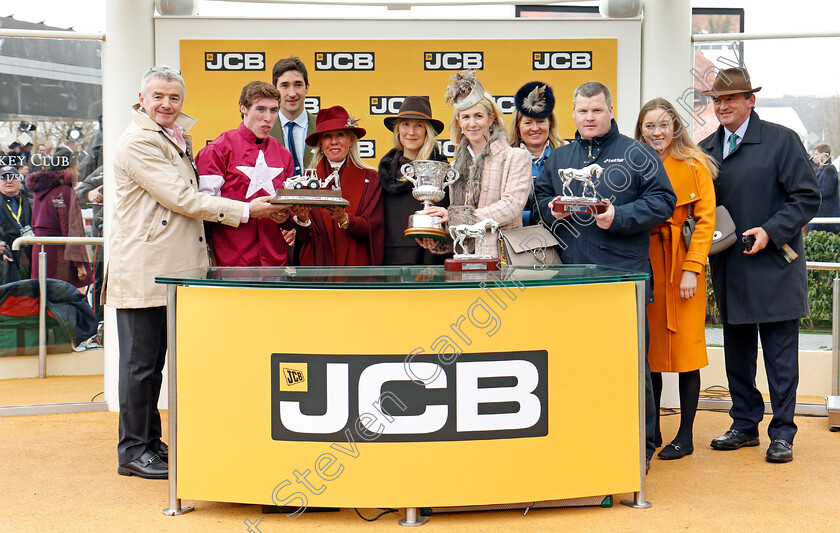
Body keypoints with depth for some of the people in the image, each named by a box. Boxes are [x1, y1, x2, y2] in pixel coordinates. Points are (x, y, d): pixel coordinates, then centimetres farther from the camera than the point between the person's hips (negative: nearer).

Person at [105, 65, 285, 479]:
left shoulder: (178, 136, 18)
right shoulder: (138, 142, -13)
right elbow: (182, 199, -17)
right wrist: (245, 210, -15)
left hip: (172, 266, 9)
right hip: (142, 269, -9)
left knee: (154, 361, 15)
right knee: (140, 362, -2)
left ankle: (150, 441, 23)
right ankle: (133, 451, 8)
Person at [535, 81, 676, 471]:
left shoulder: (636, 154, 3)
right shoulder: (559, 158, 17)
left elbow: (663, 201, -3)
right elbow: (540, 196, 24)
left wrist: (619, 216, -14)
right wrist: (552, 209, 2)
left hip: (623, 277, -4)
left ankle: (641, 444, 11)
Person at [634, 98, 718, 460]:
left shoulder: (694, 166, -1)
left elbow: (706, 220, -6)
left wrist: (692, 269, -14)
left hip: (681, 264, -3)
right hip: (645, 266, 4)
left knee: (686, 348, 0)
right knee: (648, 349, 7)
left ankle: (686, 435, 10)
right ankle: (651, 431, 19)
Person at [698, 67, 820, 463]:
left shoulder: (781, 140, -3)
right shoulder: (706, 149, 11)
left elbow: (807, 197, -6)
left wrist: (771, 231, -17)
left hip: (774, 267, -5)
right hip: (729, 268, 5)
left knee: (780, 353, 1)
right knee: (737, 351, 12)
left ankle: (782, 434, 10)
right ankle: (745, 425, 24)